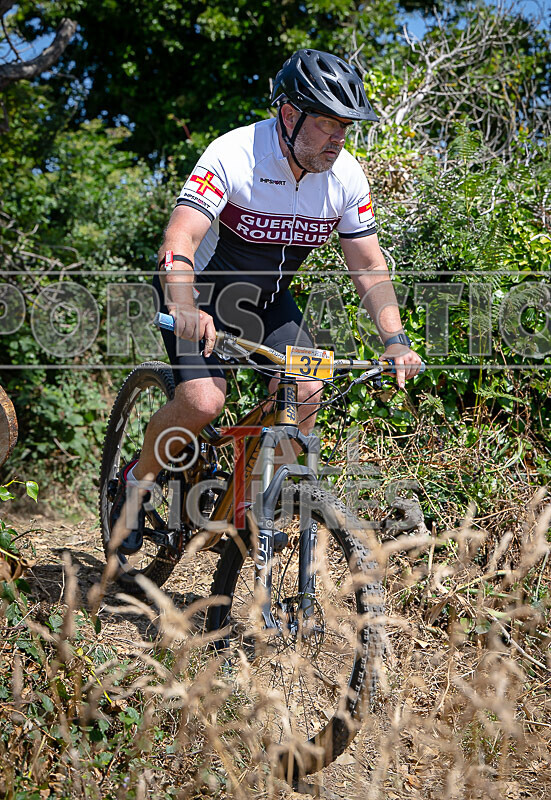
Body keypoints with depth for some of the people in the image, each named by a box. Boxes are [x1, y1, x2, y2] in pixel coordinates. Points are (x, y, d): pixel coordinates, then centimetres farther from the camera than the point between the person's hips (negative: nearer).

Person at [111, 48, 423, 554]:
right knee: (203, 402, -23)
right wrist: (186, 312, -55)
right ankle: (137, 480, 6)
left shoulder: (347, 176, -13)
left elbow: (369, 265, -7)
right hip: (203, 291, -4)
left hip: (268, 298, 4)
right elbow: (179, 243, -36)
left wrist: (396, 340, -20)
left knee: (304, 392, -18)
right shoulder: (232, 156, -28)